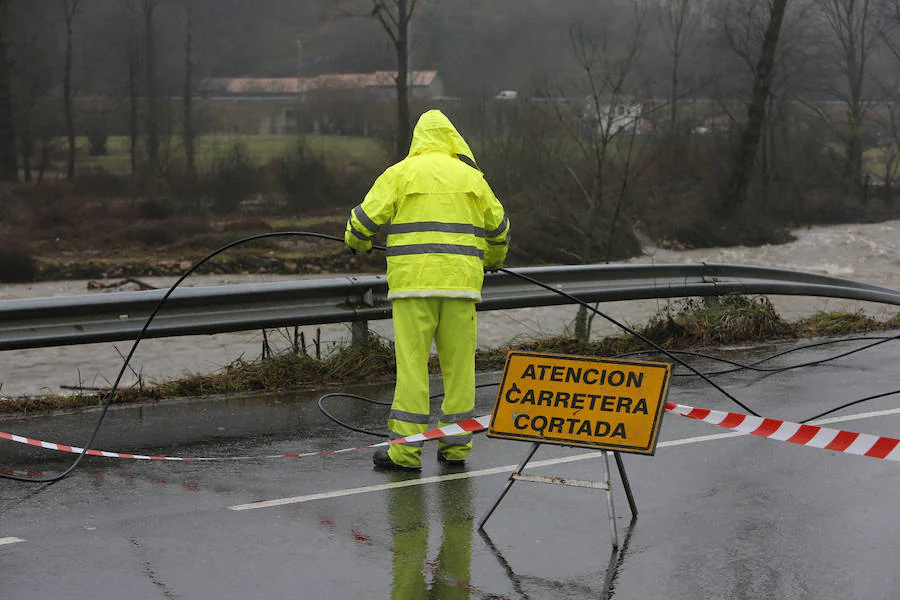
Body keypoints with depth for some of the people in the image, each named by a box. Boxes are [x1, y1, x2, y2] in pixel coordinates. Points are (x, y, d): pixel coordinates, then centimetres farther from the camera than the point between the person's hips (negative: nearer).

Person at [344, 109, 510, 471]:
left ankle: (406, 450, -2)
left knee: (411, 363, -2)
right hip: (461, 279, 3)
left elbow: (365, 219, 1)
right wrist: (494, 260, 42)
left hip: (413, 280, -3)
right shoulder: (472, 177, 13)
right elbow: (498, 227, 22)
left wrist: (358, 244, 24)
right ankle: (455, 447, 14)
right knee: (459, 363, 9)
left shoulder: (400, 173, 3)